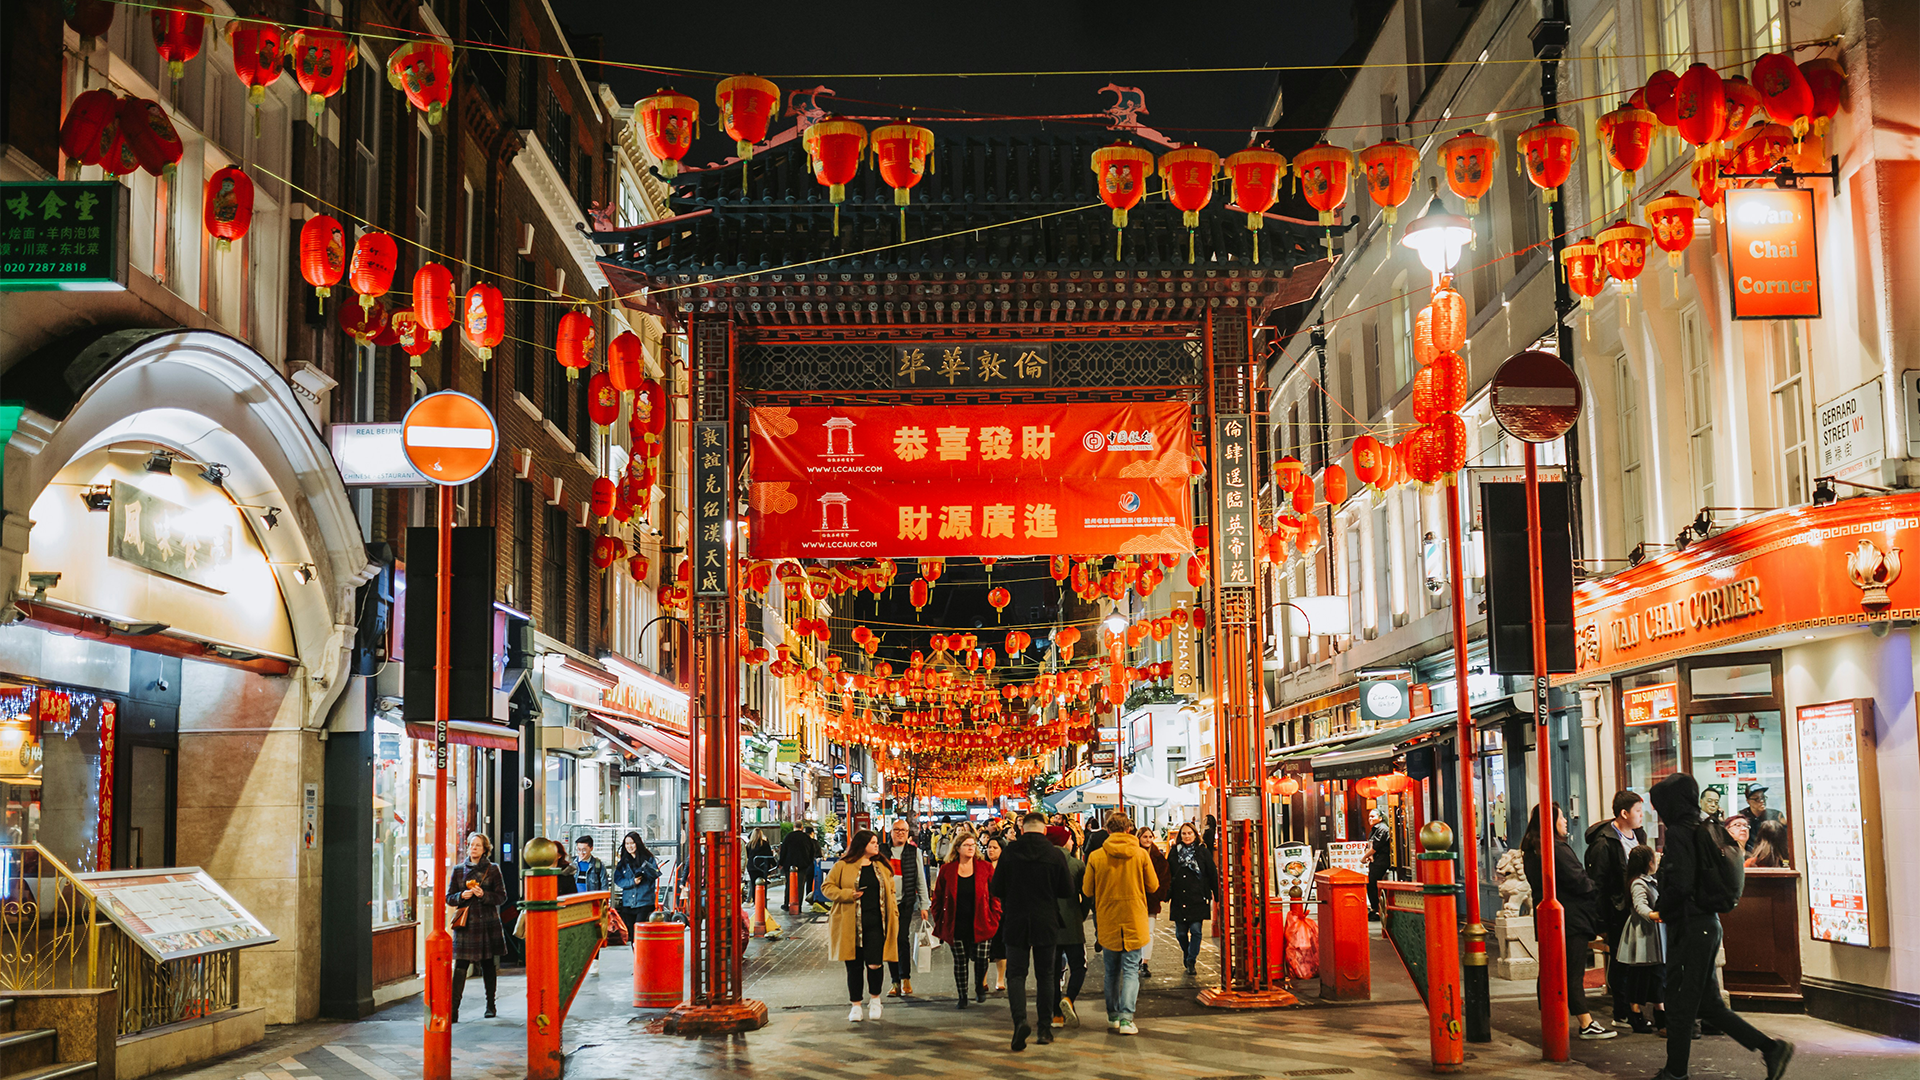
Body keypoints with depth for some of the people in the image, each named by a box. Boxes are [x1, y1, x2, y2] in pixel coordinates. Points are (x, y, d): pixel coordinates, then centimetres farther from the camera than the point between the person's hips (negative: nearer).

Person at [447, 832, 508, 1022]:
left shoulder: (493, 870, 3)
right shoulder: (458, 870, 8)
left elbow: (502, 896, 1)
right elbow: (449, 898, 10)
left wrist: (483, 895, -15)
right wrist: (462, 896, -11)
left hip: (488, 924, 0)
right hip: (465, 924, 0)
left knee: (489, 965, 8)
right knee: (460, 966, -9)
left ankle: (490, 1006, 22)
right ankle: (453, 1010, -11)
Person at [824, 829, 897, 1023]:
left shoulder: (882, 867, 14)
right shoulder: (843, 866, 1)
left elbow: (890, 891, 20)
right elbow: (827, 887, 2)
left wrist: (893, 913, 7)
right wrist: (847, 895, -12)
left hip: (876, 924, 2)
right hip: (851, 925, -2)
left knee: (875, 963, -8)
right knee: (854, 966, 4)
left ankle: (874, 999, 17)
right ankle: (856, 1005, 19)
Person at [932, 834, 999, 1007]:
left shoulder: (985, 868, 2)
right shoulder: (947, 870, 2)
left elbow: (994, 895, 5)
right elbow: (938, 898, 7)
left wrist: (995, 918, -2)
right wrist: (939, 923, 4)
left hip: (980, 925, 0)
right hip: (956, 926, 0)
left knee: (981, 958, -5)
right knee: (960, 961, 4)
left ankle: (980, 987, 25)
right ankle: (962, 997, 17)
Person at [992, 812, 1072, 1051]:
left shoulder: (1009, 853, -6)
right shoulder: (1055, 855, -7)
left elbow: (996, 890, -1)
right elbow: (1066, 890, -2)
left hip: (1015, 923, 0)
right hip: (1046, 923, 1)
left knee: (1016, 974, 3)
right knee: (1046, 975, 12)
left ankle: (1020, 1020, -18)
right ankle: (1045, 1028, 14)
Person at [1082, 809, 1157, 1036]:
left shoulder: (1096, 857, -7)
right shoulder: (1140, 854, -8)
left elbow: (1087, 891, 0)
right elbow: (1153, 886, 1)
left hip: (1107, 922, 1)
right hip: (1134, 921, -1)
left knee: (1111, 971, 16)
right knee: (1131, 970, 1)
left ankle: (1113, 1016, 23)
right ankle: (1126, 1018, -10)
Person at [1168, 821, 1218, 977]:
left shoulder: (1203, 852, 4)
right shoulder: (1175, 852, 9)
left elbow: (1212, 875, 5)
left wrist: (1217, 896, 3)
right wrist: (1166, 894, 10)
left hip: (1198, 899, -2)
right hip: (1179, 900, 2)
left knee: (1195, 930, -9)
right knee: (1180, 933, 6)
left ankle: (1191, 962, -1)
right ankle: (1188, 956, 31)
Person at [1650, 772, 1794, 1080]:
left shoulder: (1679, 834, -14)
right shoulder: (1704, 831, 13)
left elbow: (1679, 886, -21)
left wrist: (1661, 910, -5)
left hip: (1689, 927, -9)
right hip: (1709, 924, 9)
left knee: (1680, 1003, 2)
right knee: (1707, 1003, 13)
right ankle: (1770, 1048, 8)